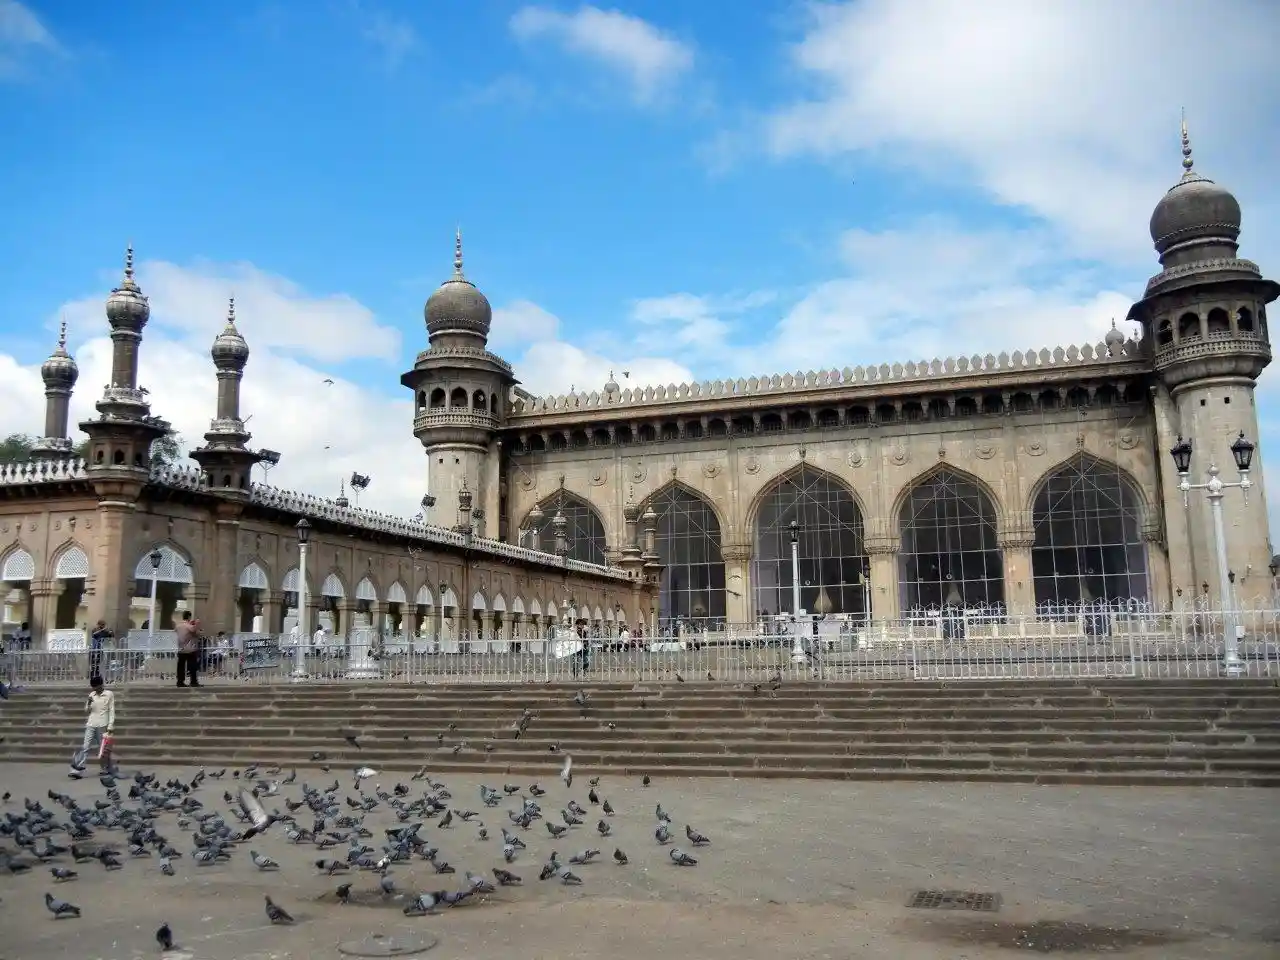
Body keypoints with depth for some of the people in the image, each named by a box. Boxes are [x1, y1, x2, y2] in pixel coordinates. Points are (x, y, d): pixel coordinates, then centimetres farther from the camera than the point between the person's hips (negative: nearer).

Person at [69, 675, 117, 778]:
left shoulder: (109, 694, -2)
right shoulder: (92, 695, 10)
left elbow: (112, 711, -3)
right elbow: (87, 711, 15)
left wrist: (110, 726, -10)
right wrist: (88, 703, -7)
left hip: (103, 725, -4)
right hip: (91, 724, 4)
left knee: (103, 749, 4)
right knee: (85, 747, -4)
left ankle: (108, 769, 16)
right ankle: (77, 771, -10)